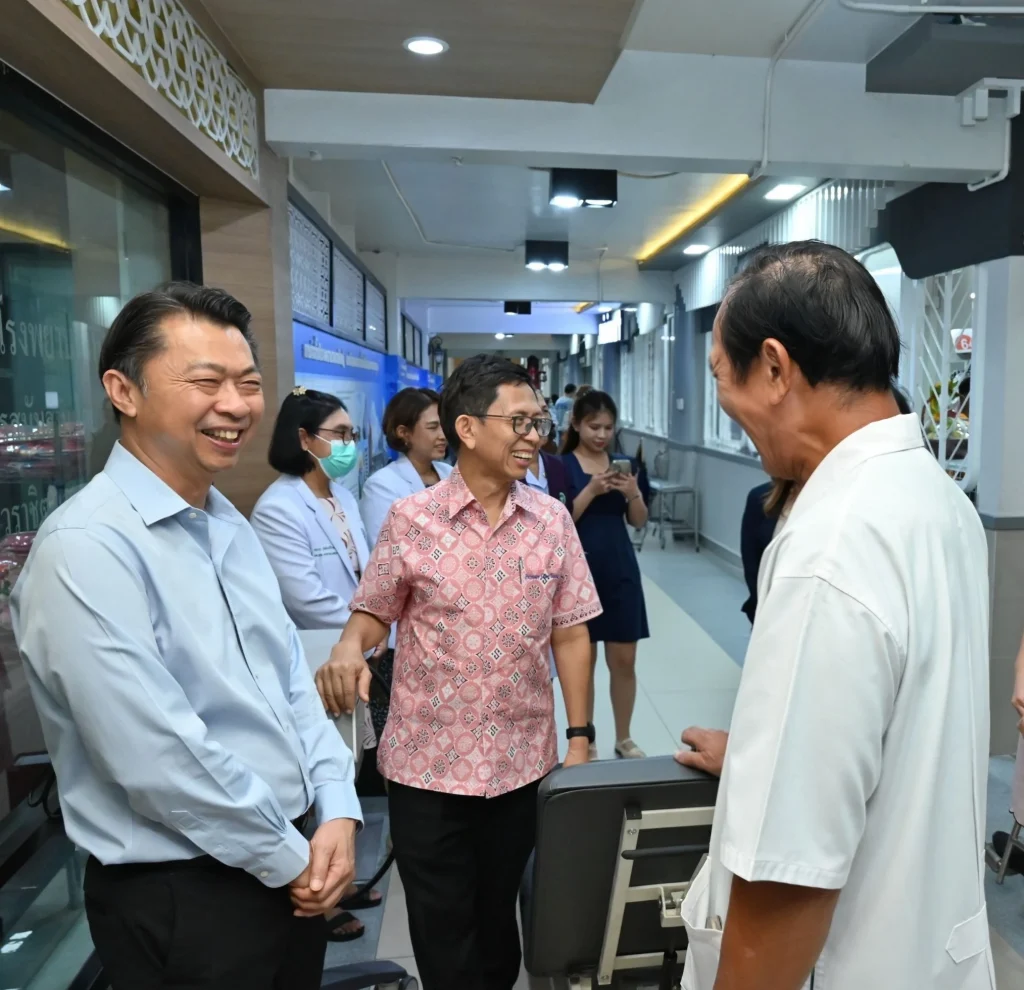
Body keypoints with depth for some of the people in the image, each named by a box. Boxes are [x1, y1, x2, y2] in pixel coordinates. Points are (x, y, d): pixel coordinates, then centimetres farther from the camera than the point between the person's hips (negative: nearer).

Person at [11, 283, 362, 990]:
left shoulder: (231, 525, 4)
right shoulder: (87, 547, -22)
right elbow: (160, 761, -25)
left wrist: (336, 811, -4)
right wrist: (289, 859, -13)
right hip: (181, 897, -7)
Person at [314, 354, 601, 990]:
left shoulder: (553, 520, -3)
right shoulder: (410, 519, -10)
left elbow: (570, 633, 1)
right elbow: (373, 612, 1)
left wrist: (579, 735, 0)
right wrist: (350, 648, -22)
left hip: (522, 762, 2)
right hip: (427, 763, -2)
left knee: (497, 916, 22)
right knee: (441, 929, 14)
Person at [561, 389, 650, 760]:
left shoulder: (624, 464, 6)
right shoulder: (561, 466, -5)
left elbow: (639, 522, 8)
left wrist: (633, 493, -11)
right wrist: (592, 490, -23)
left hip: (620, 570, 3)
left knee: (624, 661, 8)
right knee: (582, 660, 6)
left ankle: (624, 739, 25)